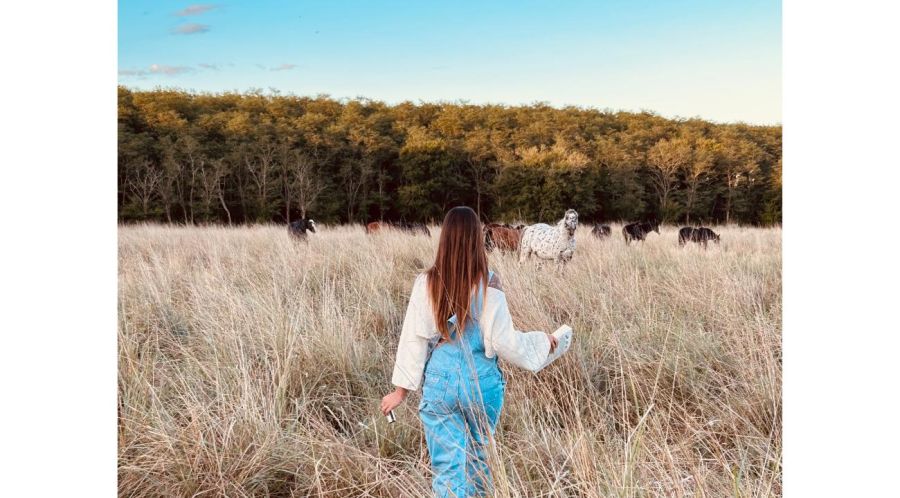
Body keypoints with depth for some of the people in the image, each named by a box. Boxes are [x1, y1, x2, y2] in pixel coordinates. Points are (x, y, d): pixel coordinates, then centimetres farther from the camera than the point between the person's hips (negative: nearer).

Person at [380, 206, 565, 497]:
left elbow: (414, 338, -4)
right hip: (482, 384, 0)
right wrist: (542, 341, 8)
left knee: (448, 467, 7)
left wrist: (402, 388, 5)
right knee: (478, 459, 22)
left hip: (440, 383, 0)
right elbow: (504, 341, -9)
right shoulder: (488, 283, -11)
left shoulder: (427, 283, -7)